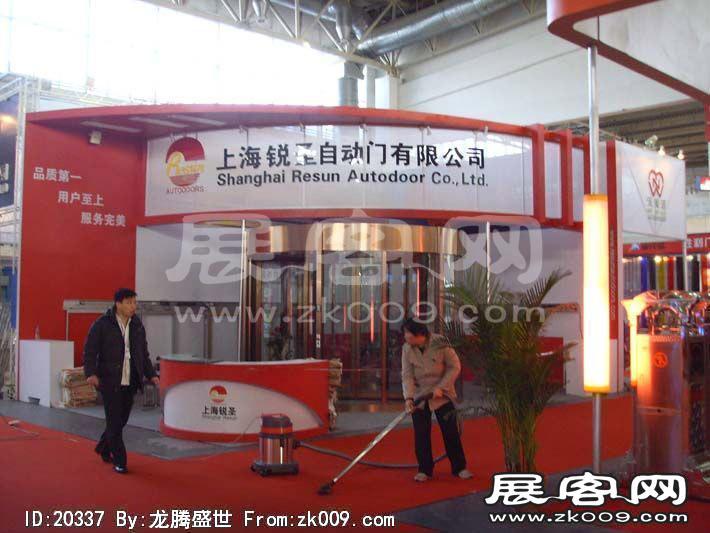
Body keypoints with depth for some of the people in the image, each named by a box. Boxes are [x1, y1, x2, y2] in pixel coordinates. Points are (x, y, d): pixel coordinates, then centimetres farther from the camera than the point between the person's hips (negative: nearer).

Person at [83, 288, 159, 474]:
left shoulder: (137, 325, 10)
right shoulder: (102, 324, -7)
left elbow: (144, 353, 18)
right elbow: (90, 351, -8)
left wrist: (151, 374, 10)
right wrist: (91, 372, -21)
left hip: (130, 382, 6)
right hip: (110, 382, -5)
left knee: (122, 420, 13)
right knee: (114, 421, -3)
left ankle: (103, 448, 38)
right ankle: (119, 461, 6)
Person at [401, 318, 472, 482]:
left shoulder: (440, 343, -19)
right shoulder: (407, 349, -9)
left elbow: (455, 367, -12)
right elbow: (407, 375, -12)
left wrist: (441, 387, -18)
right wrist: (408, 397, -25)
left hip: (442, 395, -2)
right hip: (419, 396, 2)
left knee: (451, 432, 1)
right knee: (421, 434, 2)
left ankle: (459, 467, 16)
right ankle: (425, 470, 14)